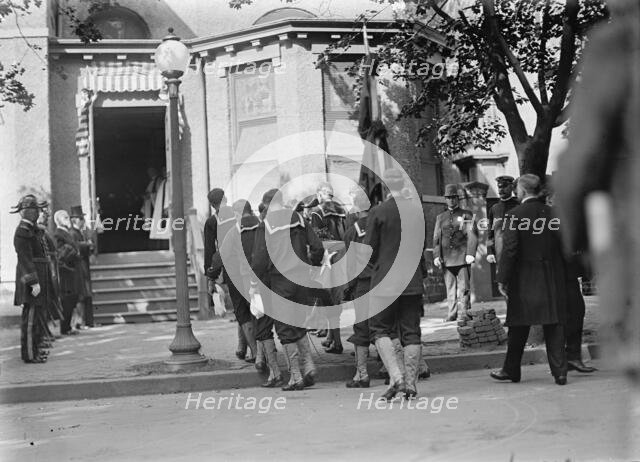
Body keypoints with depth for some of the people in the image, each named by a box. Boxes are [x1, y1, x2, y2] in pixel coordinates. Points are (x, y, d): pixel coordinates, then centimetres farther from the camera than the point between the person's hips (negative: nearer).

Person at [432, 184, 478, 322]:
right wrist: (436, 256, 1)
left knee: (463, 287, -4)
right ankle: (452, 313, 9)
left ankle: (464, 313, -1)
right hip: (446, 258, 3)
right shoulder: (440, 217, 15)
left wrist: (470, 254, -13)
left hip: (462, 257, -3)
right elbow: (436, 238, 11)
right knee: (450, 287, 4)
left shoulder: (467, 215, 6)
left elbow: (472, 236, -2)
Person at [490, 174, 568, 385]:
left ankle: (511, 370, 19)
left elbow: (510, 249, -13)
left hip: (524, 279, -3)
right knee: (554, 326, 6)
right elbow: (563, 247, 4)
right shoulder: (552, 213, 2)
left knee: (519, 327, 8)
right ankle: (559, 372, 6)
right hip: (552, 279, 3)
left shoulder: (516, 214, -9)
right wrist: (561, 275, 14)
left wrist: (502, 279, -8)